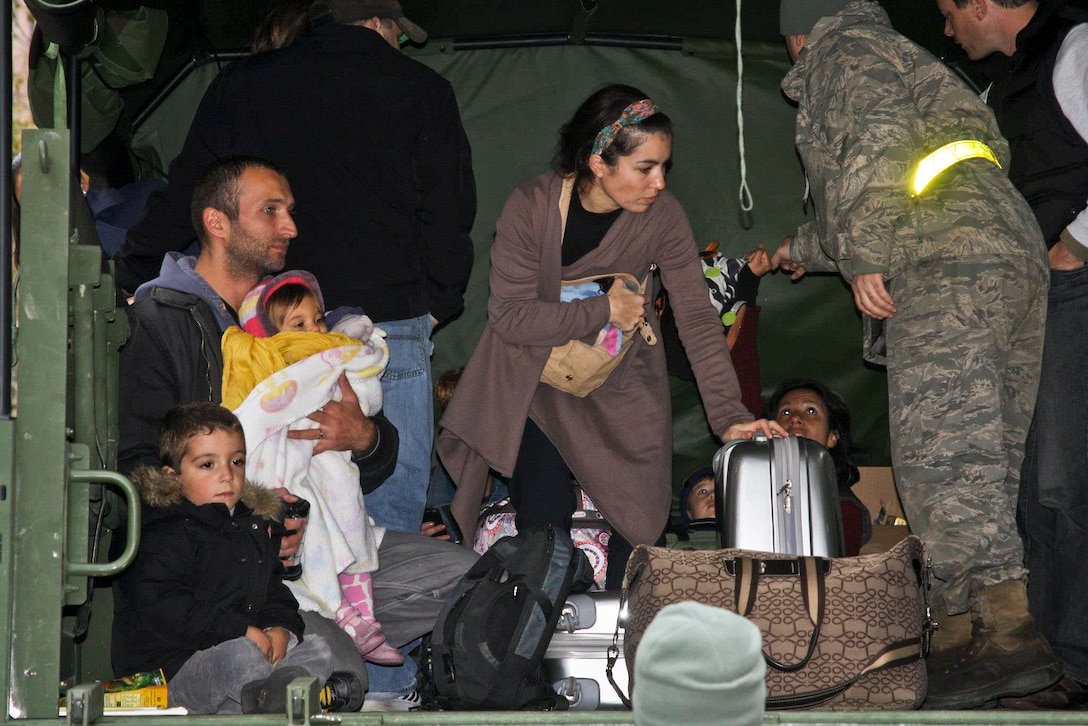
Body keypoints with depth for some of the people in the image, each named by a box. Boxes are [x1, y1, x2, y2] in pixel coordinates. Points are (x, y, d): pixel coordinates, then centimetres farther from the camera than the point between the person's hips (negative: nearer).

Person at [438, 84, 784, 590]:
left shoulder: (662, 216, -16)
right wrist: (604, 311, -24)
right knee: (544, 527, -8)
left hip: (622, 387, 2)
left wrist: (729, 415, -27)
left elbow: (698, 319, -18)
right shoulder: (532, 207, -22)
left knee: (642, 521, -2)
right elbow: (511, 316, -22)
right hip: (535, 383, -2)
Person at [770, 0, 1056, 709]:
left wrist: (864, 261, -15)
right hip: (1019, 256, 10)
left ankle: (1010, 629, -30)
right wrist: (807, 249, 63)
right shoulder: (904, 61, 37)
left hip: (947, 272, -10)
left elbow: (877, 141, -12)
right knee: (984, 458, 4)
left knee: (941, 451, -18)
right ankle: (986, 634, -1)